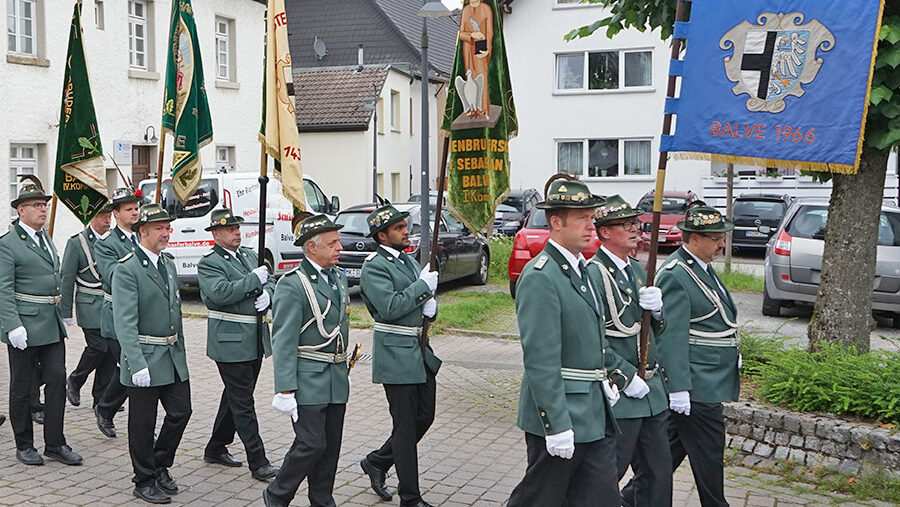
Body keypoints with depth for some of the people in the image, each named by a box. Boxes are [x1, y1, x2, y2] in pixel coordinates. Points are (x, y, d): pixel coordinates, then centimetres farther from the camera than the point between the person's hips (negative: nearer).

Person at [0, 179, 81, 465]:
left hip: (52, 325, 7)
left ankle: (55, 444, 11)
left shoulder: (45, 238, 15)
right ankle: (24, 446, 18)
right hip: (24, 326, -7)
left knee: (57, 378, 3)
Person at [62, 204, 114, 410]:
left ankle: (101, 397, 12)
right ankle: (74, 381, 17)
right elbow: (67, 279, -4)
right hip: (90, 307, -5)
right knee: (98, 347, -9)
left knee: (111, 350, 2)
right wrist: (66, 313, -7)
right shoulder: (76, 242, -3)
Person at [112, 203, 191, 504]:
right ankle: (145, 481, 19)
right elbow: (125, 323, -20)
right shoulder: (127, 270, -14)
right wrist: (138, 365, -25)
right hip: (145, 358, -7)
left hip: (173, 356, 7)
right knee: (143, 423, 4)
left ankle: (160, 466, 28)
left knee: (181, 411, 8)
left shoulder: (169, 264, 12)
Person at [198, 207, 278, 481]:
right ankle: (258, 463, -1)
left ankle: (216, 448, 32)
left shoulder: (250, 255, 15)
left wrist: (266, 294, -8)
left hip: (256, 340, 8)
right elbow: (220, 293, -24)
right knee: (243, 402, -5)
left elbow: (271, 282, 15)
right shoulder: (208, 263, -9)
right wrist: (254, 279, -18)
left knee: (236, 396, 17)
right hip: (230, 343, -8)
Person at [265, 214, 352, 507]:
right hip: (308, 380, -7)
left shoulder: (339, 277, 12)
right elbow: (283, 342, -16)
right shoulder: (292, 285, -13)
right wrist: (285, 390, -19)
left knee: (331, 444, 11)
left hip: (337, 378, 8)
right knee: (312, 444, -7)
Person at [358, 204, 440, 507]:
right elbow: (390, 307, -23)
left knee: (424, 417, 14)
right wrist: (423, 286, -17)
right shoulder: (374, 267, -12)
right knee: (406, 426, -1)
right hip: (396, 355, -8)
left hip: (421, 352, 8)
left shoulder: (409, 261, 15)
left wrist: (431, 306, -2)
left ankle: (376, 462, 32)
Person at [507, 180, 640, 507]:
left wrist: (626, 374, 23)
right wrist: (557, 426, -24)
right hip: (560, 415, -9)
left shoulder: (580, 269, 13)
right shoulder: (540, 278, -19)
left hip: (595, 415, 9)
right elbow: (541, 361, -23)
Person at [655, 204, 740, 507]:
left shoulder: (702, 266, 14)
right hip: (697, 386, -10)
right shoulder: (675, 276, -19)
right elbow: (671, 337, -23)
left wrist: (731, 354, 25)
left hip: (709, 381, 10)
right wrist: (679, 388, -24)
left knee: (673, 447, 17)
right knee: (708, 454, 1)